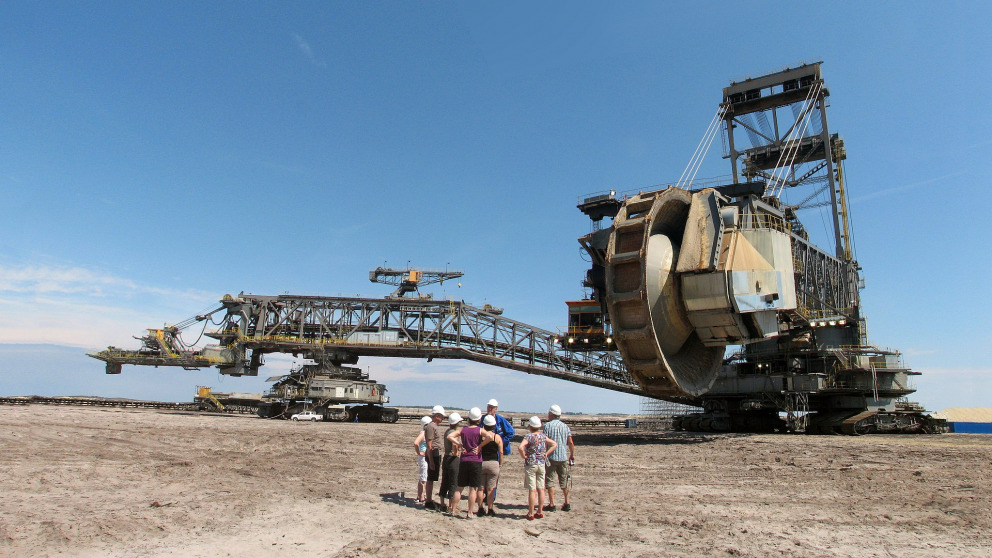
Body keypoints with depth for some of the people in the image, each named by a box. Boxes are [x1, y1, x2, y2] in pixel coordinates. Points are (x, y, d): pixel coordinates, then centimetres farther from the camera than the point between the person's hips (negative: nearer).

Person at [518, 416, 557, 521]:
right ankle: (539, 512, 17)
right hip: (541, 464, 5)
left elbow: (520, 447, -29)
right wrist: (546, 454, 7)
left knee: (532, 490, -1)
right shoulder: (543, 436, 4)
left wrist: (523, 456, -13)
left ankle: (531, 514, 6)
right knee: (541, 489, 10)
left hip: (530, 465, -5)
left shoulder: (529, 437, -13)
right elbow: (554, 444, 11)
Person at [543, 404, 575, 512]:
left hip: (551, 457, -4)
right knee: (564, 481, 14)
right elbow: (570, 443, 4)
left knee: (550, 481, 3)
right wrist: (572, 455, 16)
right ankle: (567, 504, 17)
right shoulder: (565, 426, 7)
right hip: (563, 457, 5)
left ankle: (552, 504, 1)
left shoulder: (547, 425, -6)